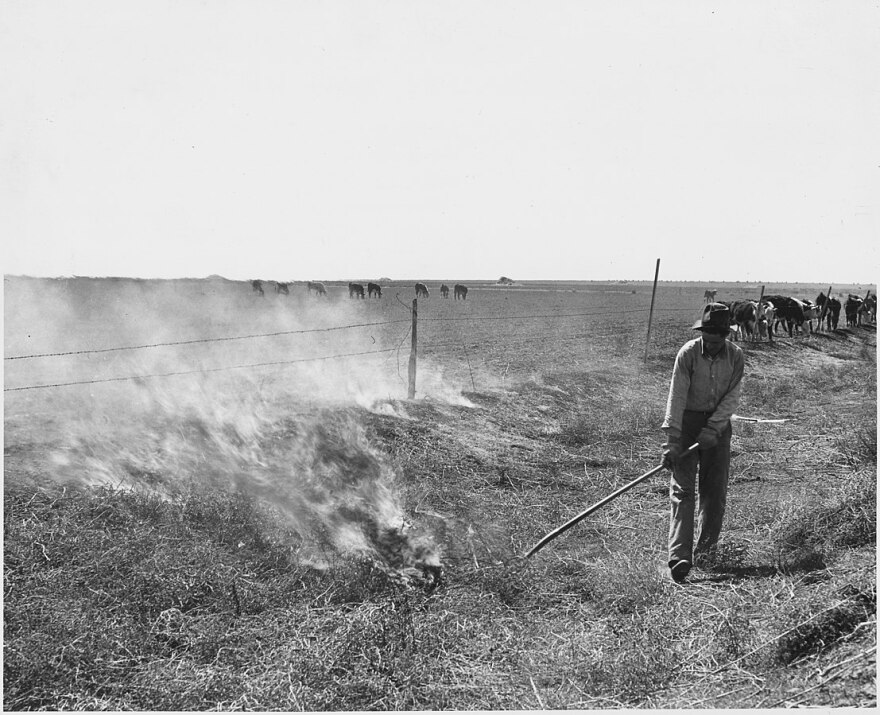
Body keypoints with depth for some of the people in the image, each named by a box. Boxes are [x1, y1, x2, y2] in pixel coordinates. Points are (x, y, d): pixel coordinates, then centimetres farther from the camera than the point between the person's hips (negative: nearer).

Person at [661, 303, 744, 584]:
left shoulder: (735, 355, -3)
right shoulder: (688, 353, -13)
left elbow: (732, 396, -5)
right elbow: (677, 396, -16)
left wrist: (713, 428, -18)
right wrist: (672, 439, -22)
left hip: (718, 424, 3)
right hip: (687, 422, -3)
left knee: (716, 490, 6)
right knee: (682, 489, -9)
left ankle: (706, 549, 22)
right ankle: (679, 557, -14)